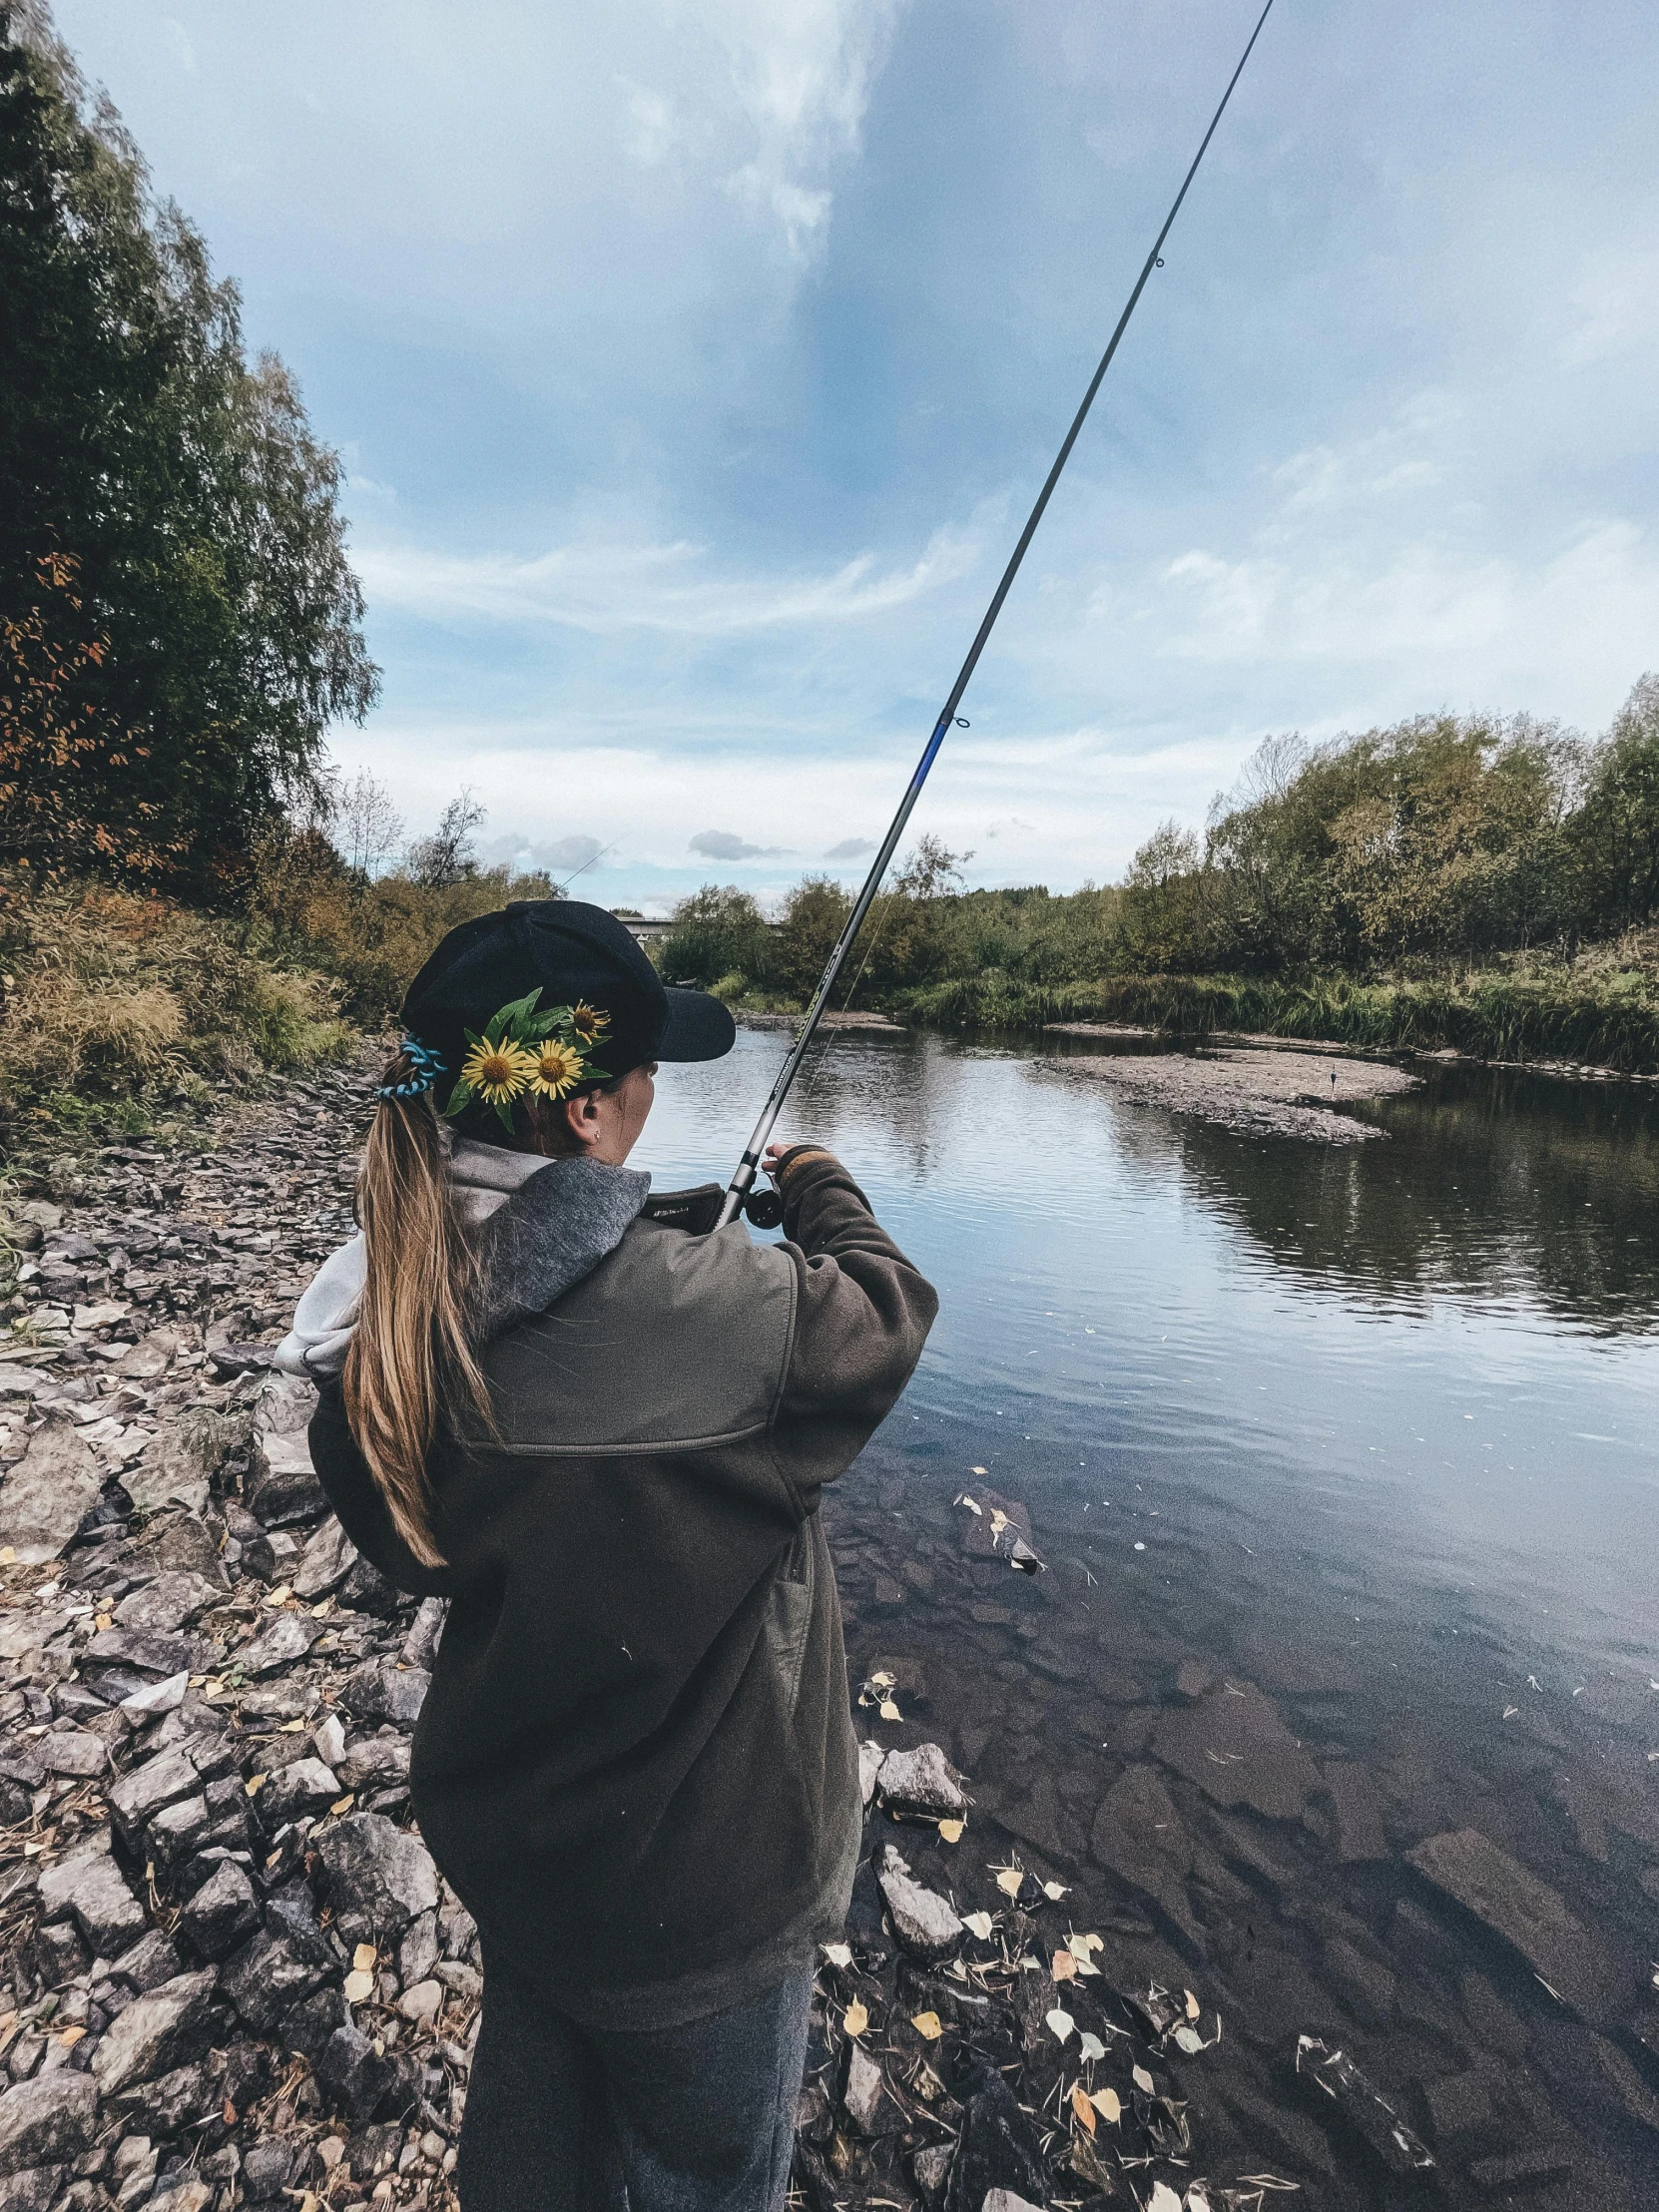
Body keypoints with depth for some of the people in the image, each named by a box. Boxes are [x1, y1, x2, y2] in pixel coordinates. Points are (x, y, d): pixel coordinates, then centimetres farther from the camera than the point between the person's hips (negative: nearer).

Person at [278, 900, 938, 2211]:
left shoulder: (389, 1312, -16)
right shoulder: (697, 1312, -36)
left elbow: (413, 1548, -1)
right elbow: (884, 1314, -17)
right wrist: (822, 1189, 2)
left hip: (502, 1834, 6)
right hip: (690, 1881, -5)